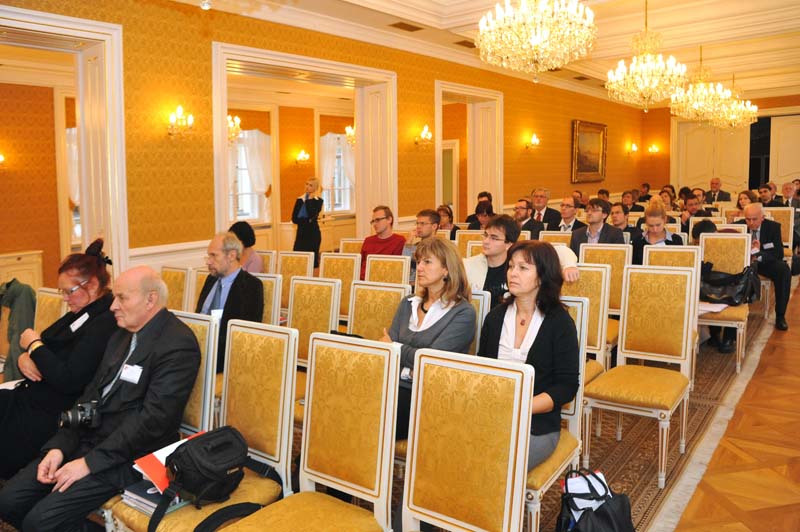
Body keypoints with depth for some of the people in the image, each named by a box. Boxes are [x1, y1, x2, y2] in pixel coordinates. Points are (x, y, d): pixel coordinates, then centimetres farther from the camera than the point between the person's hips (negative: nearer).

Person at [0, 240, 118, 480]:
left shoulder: (105, 323, -21)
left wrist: (34, 345, -11)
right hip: (28, 397, 9)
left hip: (45, 417, -9)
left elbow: (68, 380, -25)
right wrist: (25, 357, -8)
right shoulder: (81, 312, 9)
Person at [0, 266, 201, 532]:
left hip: (128, 456, -8)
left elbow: (154, 418, -22)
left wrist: (90, 462, -19)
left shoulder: (178, 345, -17)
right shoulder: (122, 335, 13)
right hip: (87, 438, 9)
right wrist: (59, 447, -1)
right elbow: (91, 395, 12)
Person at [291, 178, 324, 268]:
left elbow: (312, 215, -16)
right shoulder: (299, 200, 11)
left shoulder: (318, 201, 0)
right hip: (301, 233, 4)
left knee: (312, 259, -4)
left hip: (313, 233, -4)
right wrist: (307, 221, -10)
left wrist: (309, 200, -9)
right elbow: (294, 218, 4)